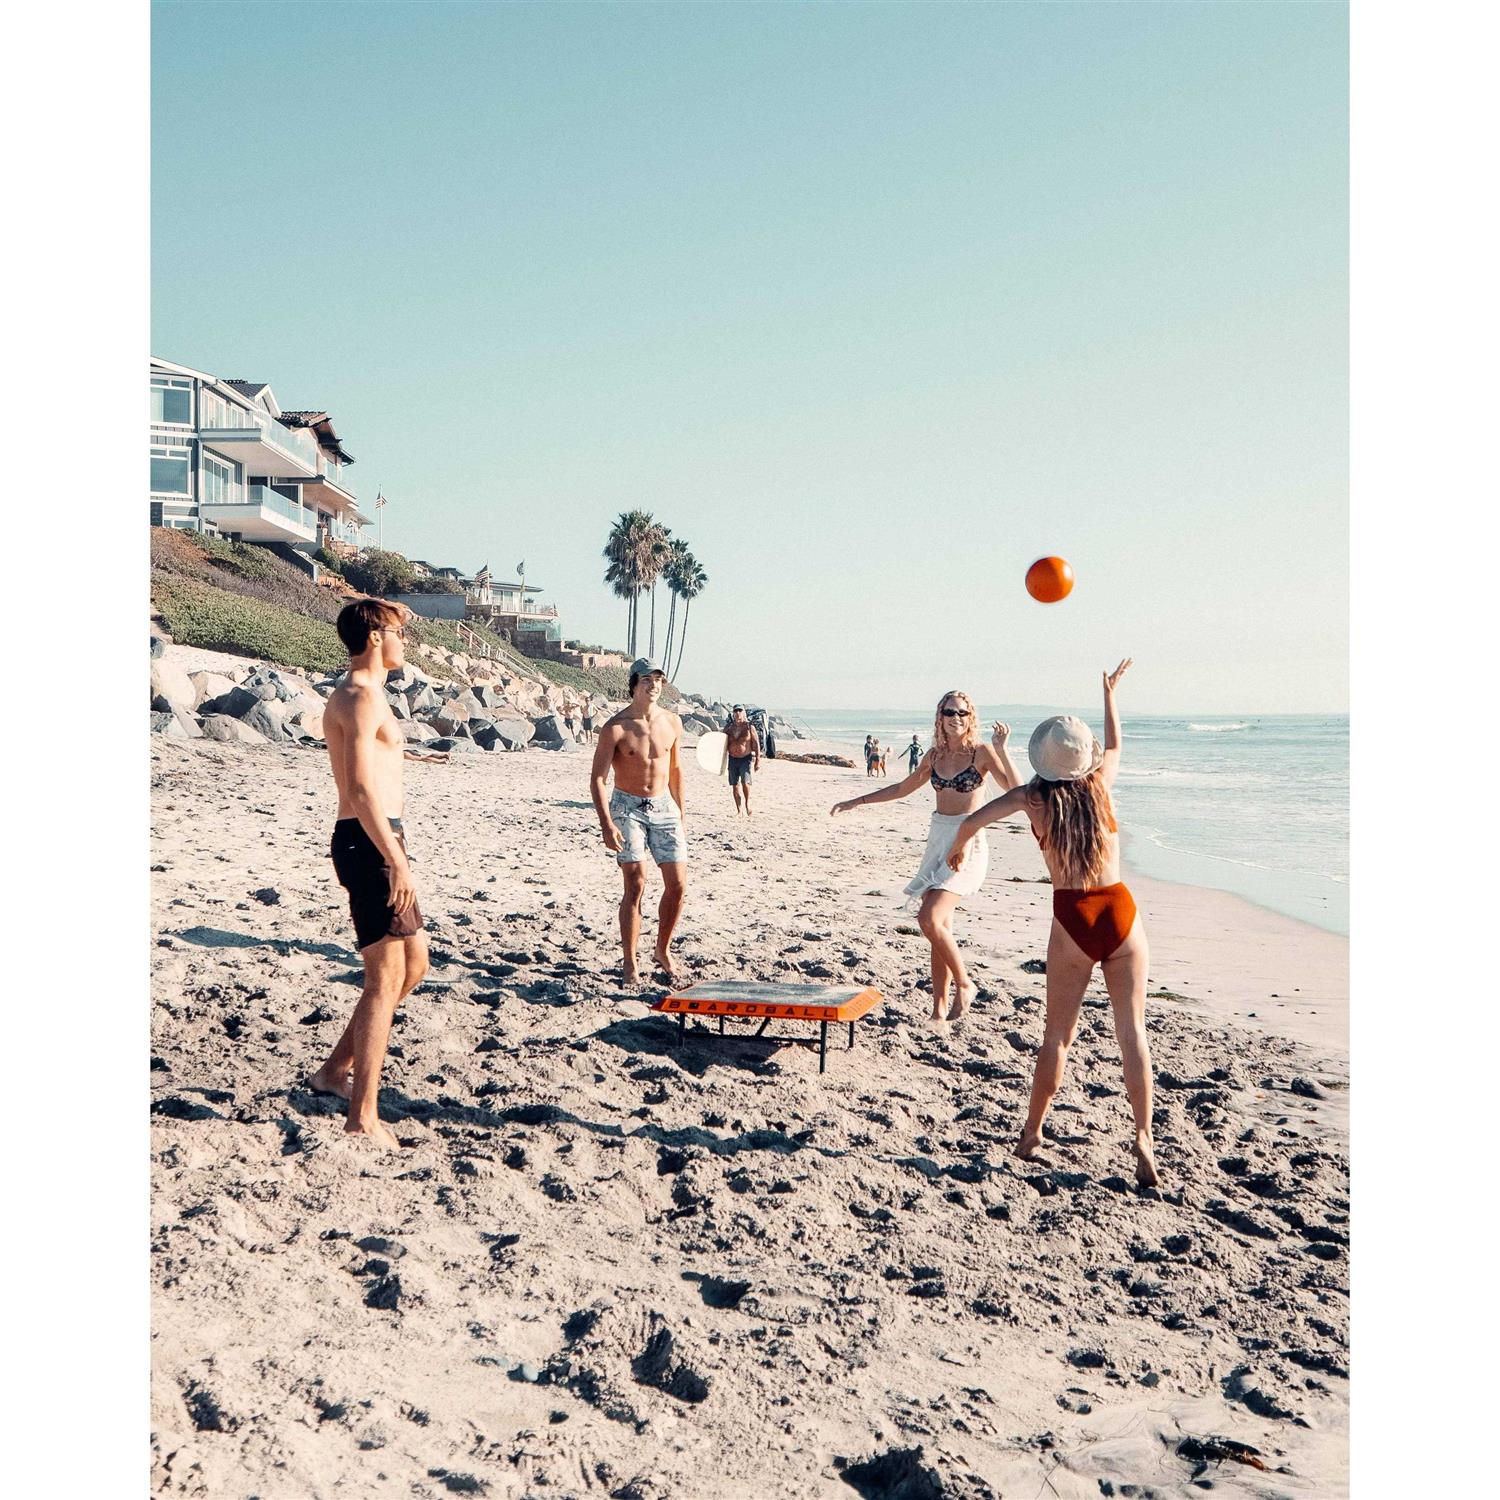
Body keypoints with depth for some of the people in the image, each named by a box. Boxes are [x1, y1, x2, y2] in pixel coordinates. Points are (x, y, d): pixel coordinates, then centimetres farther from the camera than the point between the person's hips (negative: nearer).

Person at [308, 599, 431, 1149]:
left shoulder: (355, 695, 19)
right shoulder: (363, 697, -14)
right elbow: (360, 788, -24)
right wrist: (397, 861, -25)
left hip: (373, 842, 10)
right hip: (370, 842, -10)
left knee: (414, 963, 18)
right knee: (386, 978, -5)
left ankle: (337, 1068, 26)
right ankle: (363, 1117, 1)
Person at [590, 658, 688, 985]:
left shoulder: (672, 722, 4)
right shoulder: (616, 728, -10)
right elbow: (597, 778, -10)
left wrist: (679, 815, 16)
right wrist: (606, 825, -19)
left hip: (664, 809, 4)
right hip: (628, 808, -4)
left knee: (678, 885, 1)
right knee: (635, 886, -10)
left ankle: (663, 951, 22)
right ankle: (630, 964, 1)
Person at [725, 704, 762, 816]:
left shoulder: (749, 727, -4)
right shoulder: (728, 727, 5)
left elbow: (756, 744, -3)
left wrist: (757, 761, -7)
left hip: (746, 759, -4)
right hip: (732, 759, 4)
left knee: (745, 782, -19)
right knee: (735, 785, 5)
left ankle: (747, 803, 4)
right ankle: (738, 810, 13)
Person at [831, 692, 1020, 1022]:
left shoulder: (981, 752, -6)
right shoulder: (935, 755, 10)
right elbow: (904, 788, 24)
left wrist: (1002, 748, -24)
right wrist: (857, 802, 24)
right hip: (938, 839, 6)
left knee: (930, 919, -19)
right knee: (941, 927, 5)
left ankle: (964, 985, 2)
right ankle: (939, 1009, 12)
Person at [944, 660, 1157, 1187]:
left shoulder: (1033, 797, -3)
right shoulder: (1099, 782, 3)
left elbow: (971, 820, -3)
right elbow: (1115, 745, 24)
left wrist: (957, 848, 20)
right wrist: (1109, 693, 39)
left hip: (1072, 922, -1)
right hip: (1122, 914, 1)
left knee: (1058, 1034, 12)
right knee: (1132, 1032, 7)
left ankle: (1031, 1134, 22)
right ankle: (1143, 1142, 5)